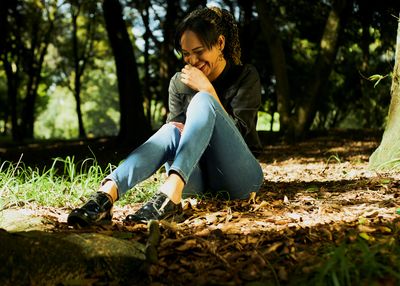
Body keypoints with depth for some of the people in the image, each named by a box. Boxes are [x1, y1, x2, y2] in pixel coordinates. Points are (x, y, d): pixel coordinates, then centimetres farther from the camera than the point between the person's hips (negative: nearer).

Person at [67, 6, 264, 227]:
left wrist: (207, 89, -14)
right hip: (200, 178, 3)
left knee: (203, 101, -26)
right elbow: (175, 126, 8)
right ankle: (107, 193, -52)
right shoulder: (179, 82, 9)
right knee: (173, 131, -30)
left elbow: (236, 133, -7)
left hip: (240, 176, -2)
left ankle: (171, 191, -48)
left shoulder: (245, 76, 2)